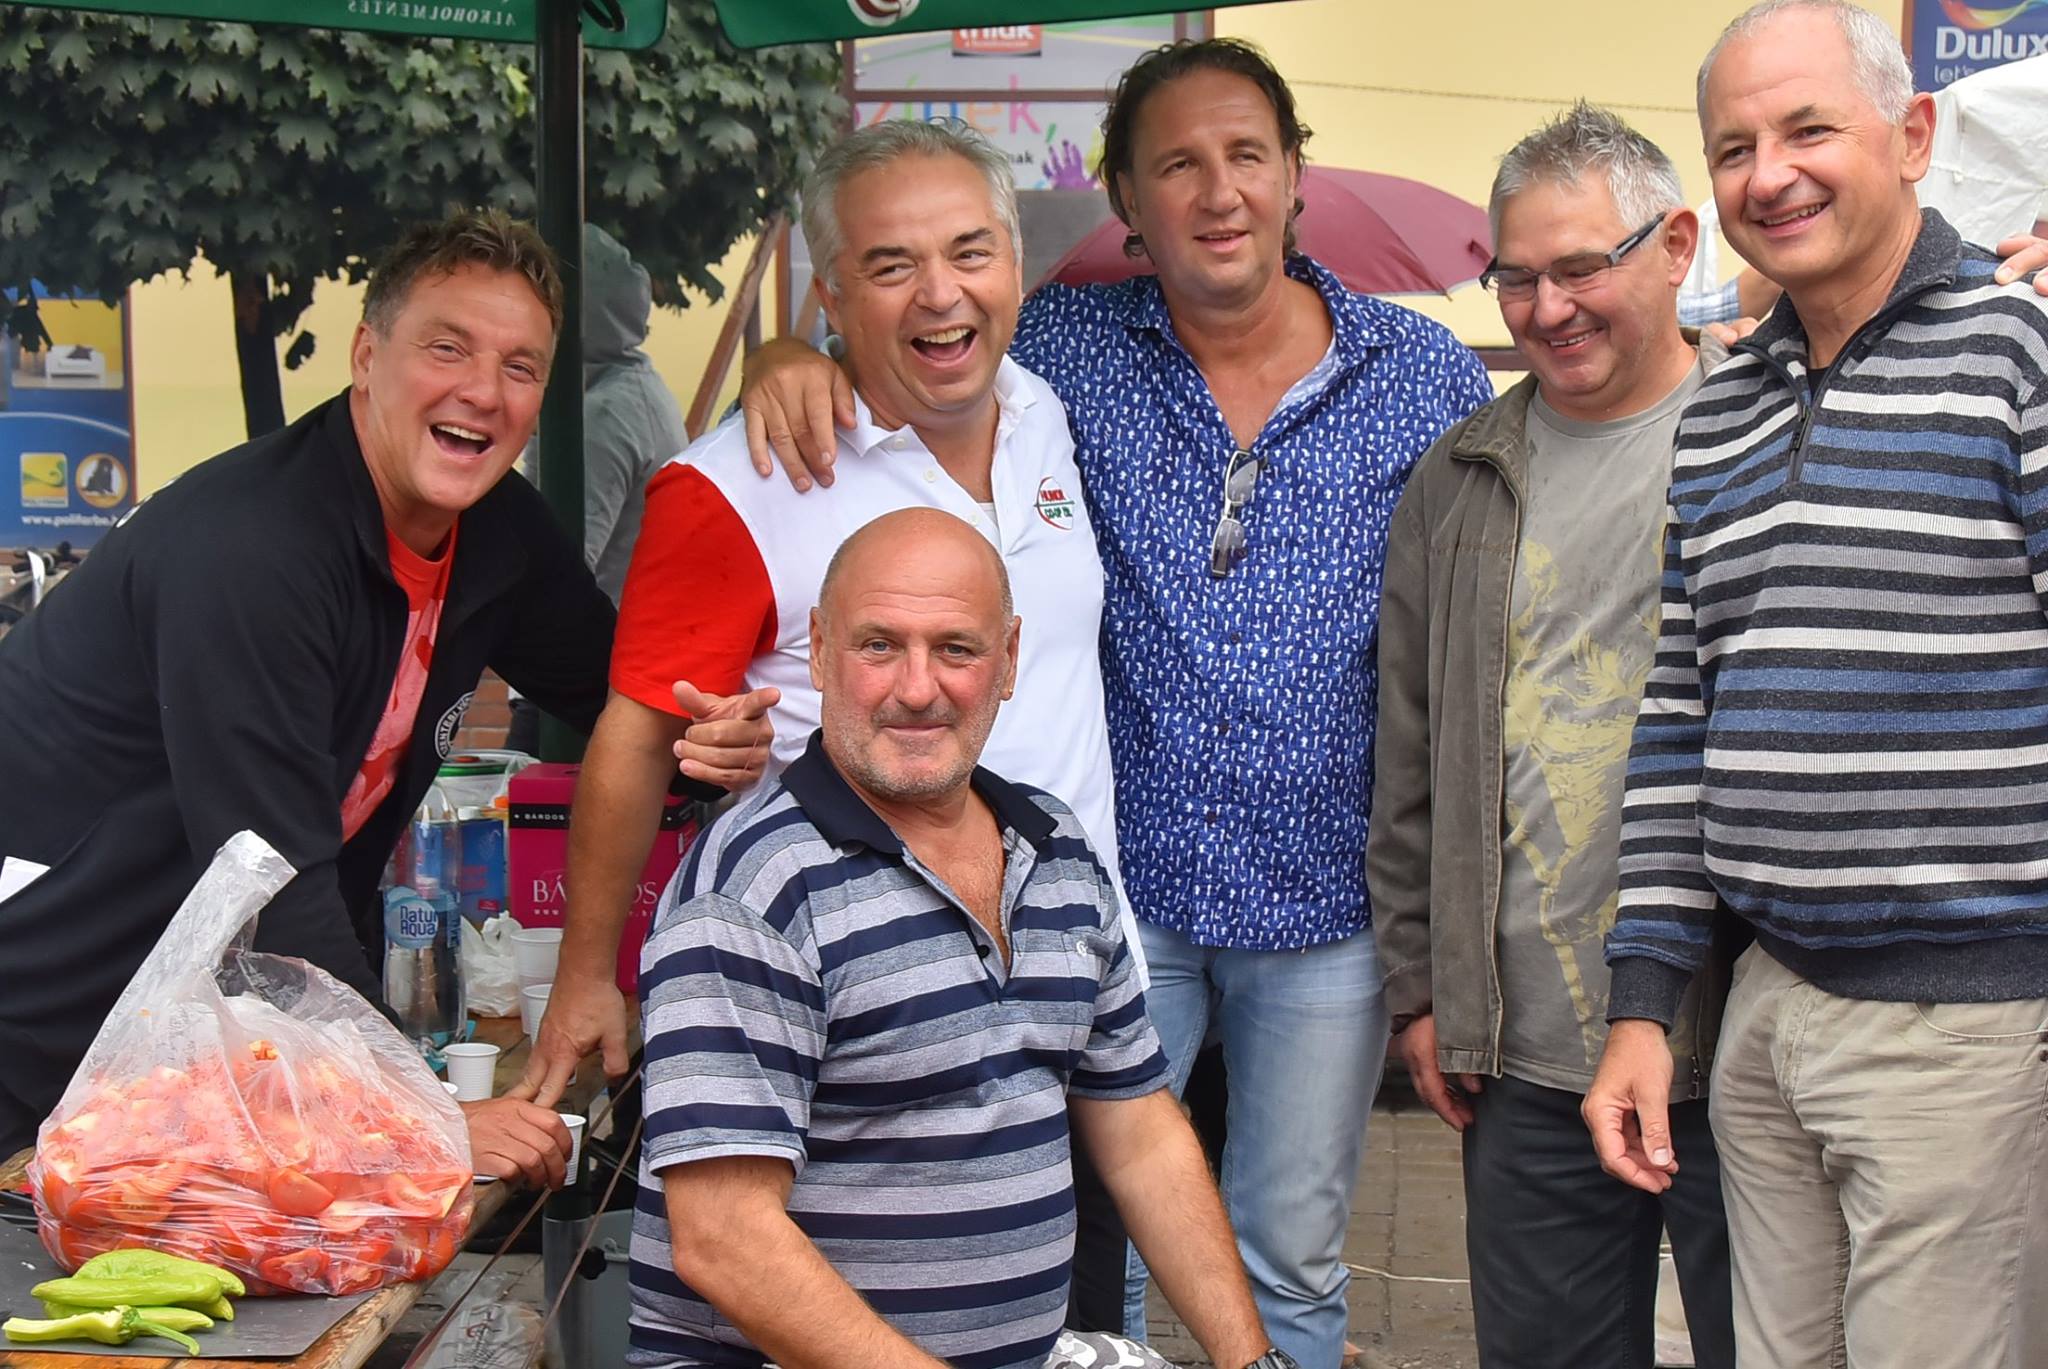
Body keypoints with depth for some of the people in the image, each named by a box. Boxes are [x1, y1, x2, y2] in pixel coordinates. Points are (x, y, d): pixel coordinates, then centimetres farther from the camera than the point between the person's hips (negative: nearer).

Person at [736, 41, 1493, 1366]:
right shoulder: (1069, 347, -2)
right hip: (1118, 878, 0)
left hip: (1329, 900, 1)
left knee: (1293, 1259, 15)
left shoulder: (1431, 378, -1)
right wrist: (796, 354, -19)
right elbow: (894, 332, 6)